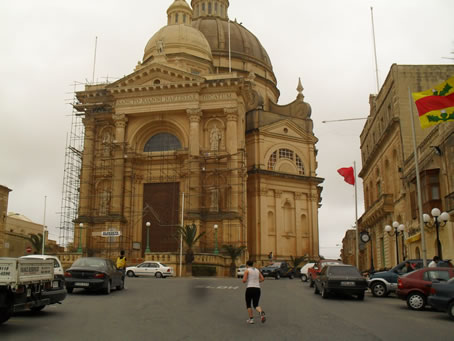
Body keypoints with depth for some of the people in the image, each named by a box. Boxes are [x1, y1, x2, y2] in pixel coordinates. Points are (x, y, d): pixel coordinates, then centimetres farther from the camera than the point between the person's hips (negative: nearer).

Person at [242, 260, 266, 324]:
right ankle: (261, 312, -23)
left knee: (248, 305, 12)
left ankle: (251, 319, 6)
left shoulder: (247, 270, 0)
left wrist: (244, 281, 12)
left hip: (250, 288, -4)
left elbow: (244, 280, -10)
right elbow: (262, 279, 7)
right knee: (256, 305, 9)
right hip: (257, 288, 4)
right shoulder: (257, 270, 15)